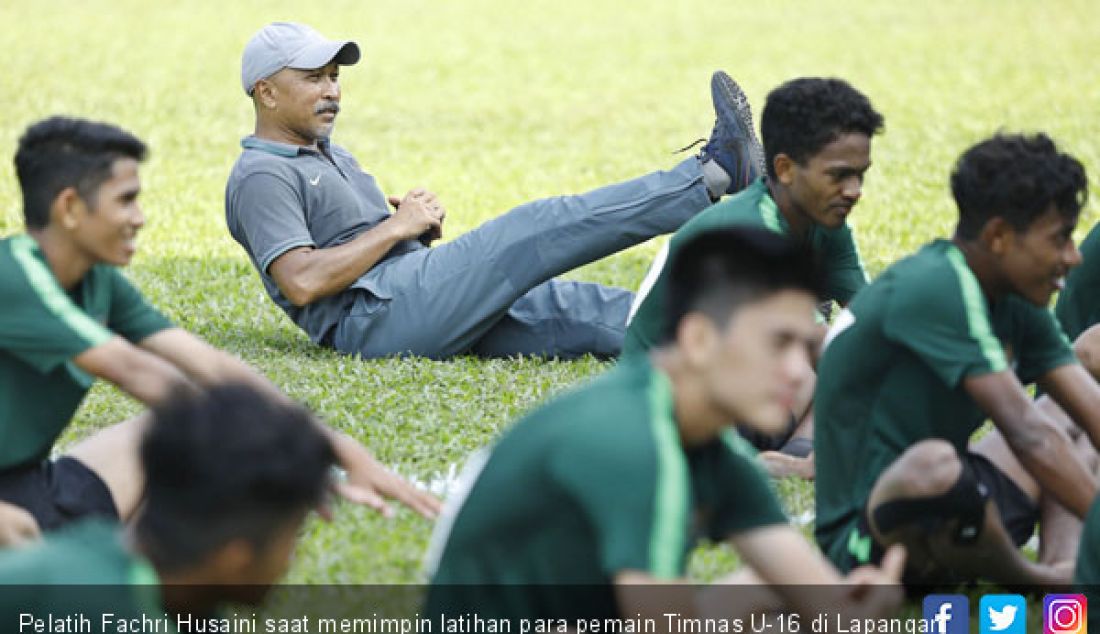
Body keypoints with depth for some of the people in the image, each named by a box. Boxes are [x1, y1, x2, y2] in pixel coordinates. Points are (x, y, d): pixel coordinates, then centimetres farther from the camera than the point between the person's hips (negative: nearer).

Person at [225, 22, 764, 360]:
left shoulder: (332, 157, 30)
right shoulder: (261, 177, -2)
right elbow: (302, 282, -17)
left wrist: (421, 222, 7)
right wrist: (397, 227, -10)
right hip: (372, 317, -9)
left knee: (581, 309, -11)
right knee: (535, 232, -20)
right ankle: (713, 175, -21)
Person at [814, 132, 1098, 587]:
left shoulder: (1016, 308, 6)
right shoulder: (934, 289, -21)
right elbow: (1028, 435, -27)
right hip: (867, 539, -10)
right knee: (934, 462, -42)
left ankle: (1062, 563, -12)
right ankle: (1040, 580, -12)